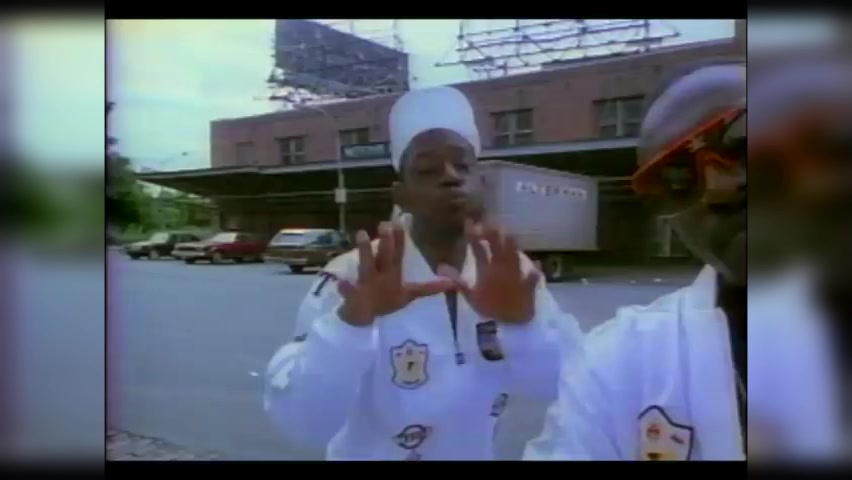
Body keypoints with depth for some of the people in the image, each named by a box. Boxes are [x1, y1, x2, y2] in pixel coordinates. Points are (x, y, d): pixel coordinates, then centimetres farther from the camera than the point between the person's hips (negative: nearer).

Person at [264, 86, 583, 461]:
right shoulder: (354, 278, -23)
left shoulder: (510, 272, -11)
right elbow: (300, 422, -31)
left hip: (475, 453, 4)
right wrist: (352, 321, -46)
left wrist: (522, 323, -35)